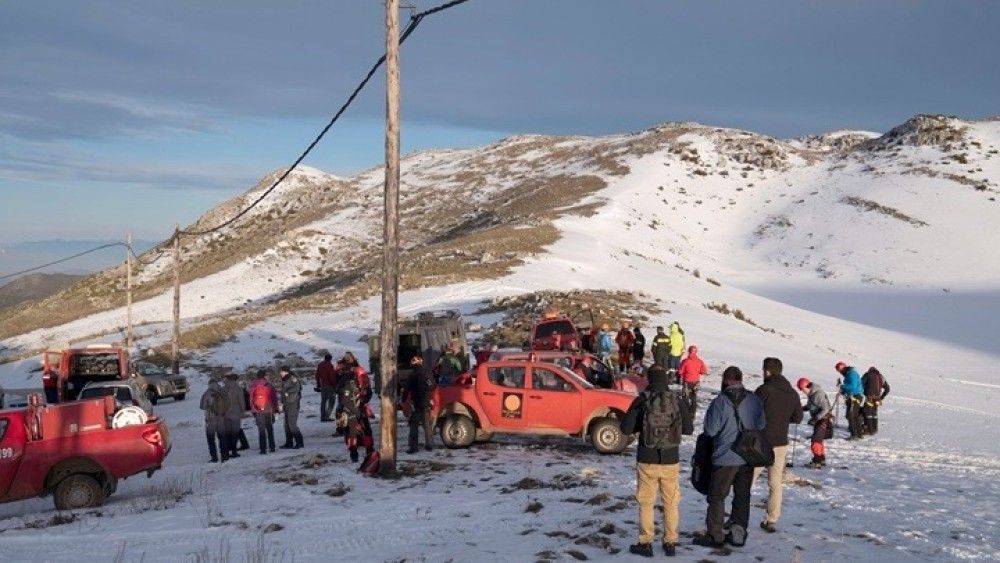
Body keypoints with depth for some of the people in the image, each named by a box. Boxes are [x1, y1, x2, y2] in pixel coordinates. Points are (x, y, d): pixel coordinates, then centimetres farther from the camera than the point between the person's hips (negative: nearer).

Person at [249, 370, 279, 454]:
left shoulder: (253, 386, 1)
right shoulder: (269, 385, -1)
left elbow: (251, 399, 3)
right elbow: (274, 397, 2)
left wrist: (253, 409, 11)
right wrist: (276, 408, 11)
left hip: (258, 411, 0)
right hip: (269, 410, 0)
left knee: (261, 430, 3)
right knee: (270, 428, 13)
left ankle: (263, 449, -1)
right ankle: (272, 447, 14)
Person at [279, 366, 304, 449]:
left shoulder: (293, 379, -12)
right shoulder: (284, 381, 15)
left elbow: (297, 388, -30)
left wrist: (288, 392, -18)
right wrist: (282, 403, 18)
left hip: (293, 404, -9)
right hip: (287, 405, 9)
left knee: (292, 424, -10)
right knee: (287, 424, 10)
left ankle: (299, 442, -3)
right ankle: (289, 443, 16)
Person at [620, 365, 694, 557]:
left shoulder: (641, 400, -10)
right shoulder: (677, 400, -5)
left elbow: (626, 428, -10)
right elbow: (689, 429, 2)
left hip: (647, 461, -2)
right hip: (671, 461, 2)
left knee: (646, 503, 10)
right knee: (672, 503, 15)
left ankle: (645, 543, 13)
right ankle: (670, 543, 20)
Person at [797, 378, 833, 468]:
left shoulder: (818, 394, -23)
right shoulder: (811, 394, 6)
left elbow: (825, 409, -24)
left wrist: (815, 419, -25)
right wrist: (802, 408, 5)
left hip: (824, 420, -10)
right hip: (818, 420, 10)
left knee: (815, 441, -12)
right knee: (817, 441, 17)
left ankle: (817, 462, -7)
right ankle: (821, 460, 29)